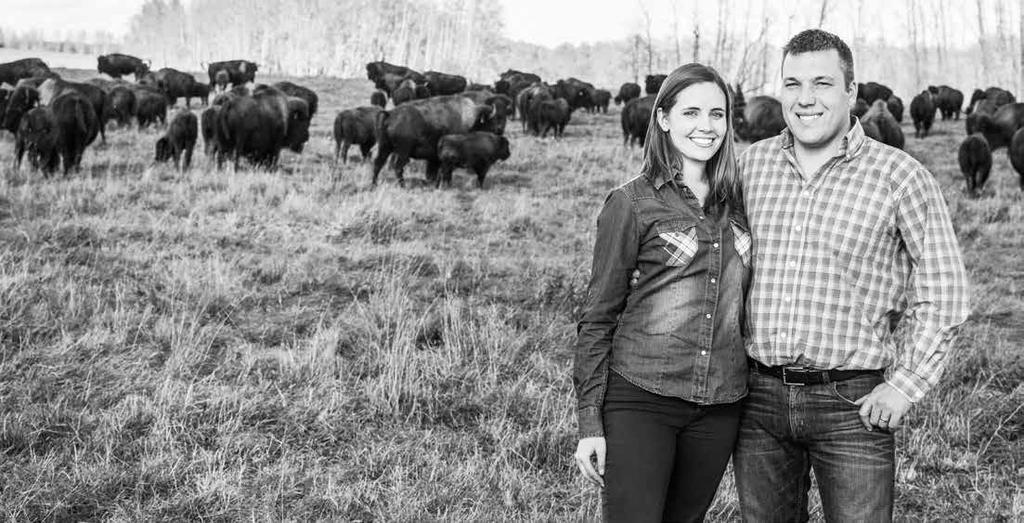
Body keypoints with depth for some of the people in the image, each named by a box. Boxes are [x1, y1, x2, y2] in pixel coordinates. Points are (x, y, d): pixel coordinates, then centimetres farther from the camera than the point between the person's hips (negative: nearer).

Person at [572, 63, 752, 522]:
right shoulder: (632, 202, -3)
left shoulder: (737, 201, 10)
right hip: (639, 400, -4)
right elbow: (598, 317, -2)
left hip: (720, 404, 5)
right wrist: (590, 422, -7)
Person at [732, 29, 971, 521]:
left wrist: (905, 384, -8)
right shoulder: (751, 163, 5)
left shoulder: (899, 176, -6)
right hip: (759, 396, 3)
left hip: (853, 403, -3)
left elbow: (943, 291, -3)